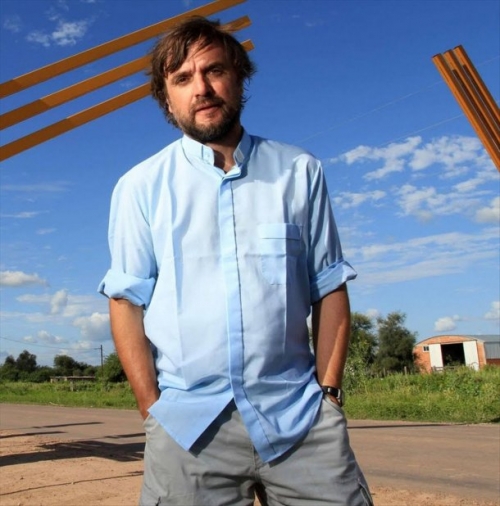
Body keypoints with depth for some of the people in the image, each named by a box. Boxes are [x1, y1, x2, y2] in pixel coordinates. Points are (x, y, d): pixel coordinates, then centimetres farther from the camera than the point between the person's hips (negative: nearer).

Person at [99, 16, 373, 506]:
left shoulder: (300, 172, 6)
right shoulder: (140, 186, 3)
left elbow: (329, 288, 6)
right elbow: (126, 301, 1)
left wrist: (329, 391, 0)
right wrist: (153, 408, -5)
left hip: (299, 416, 1)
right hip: (188, 423, 0)